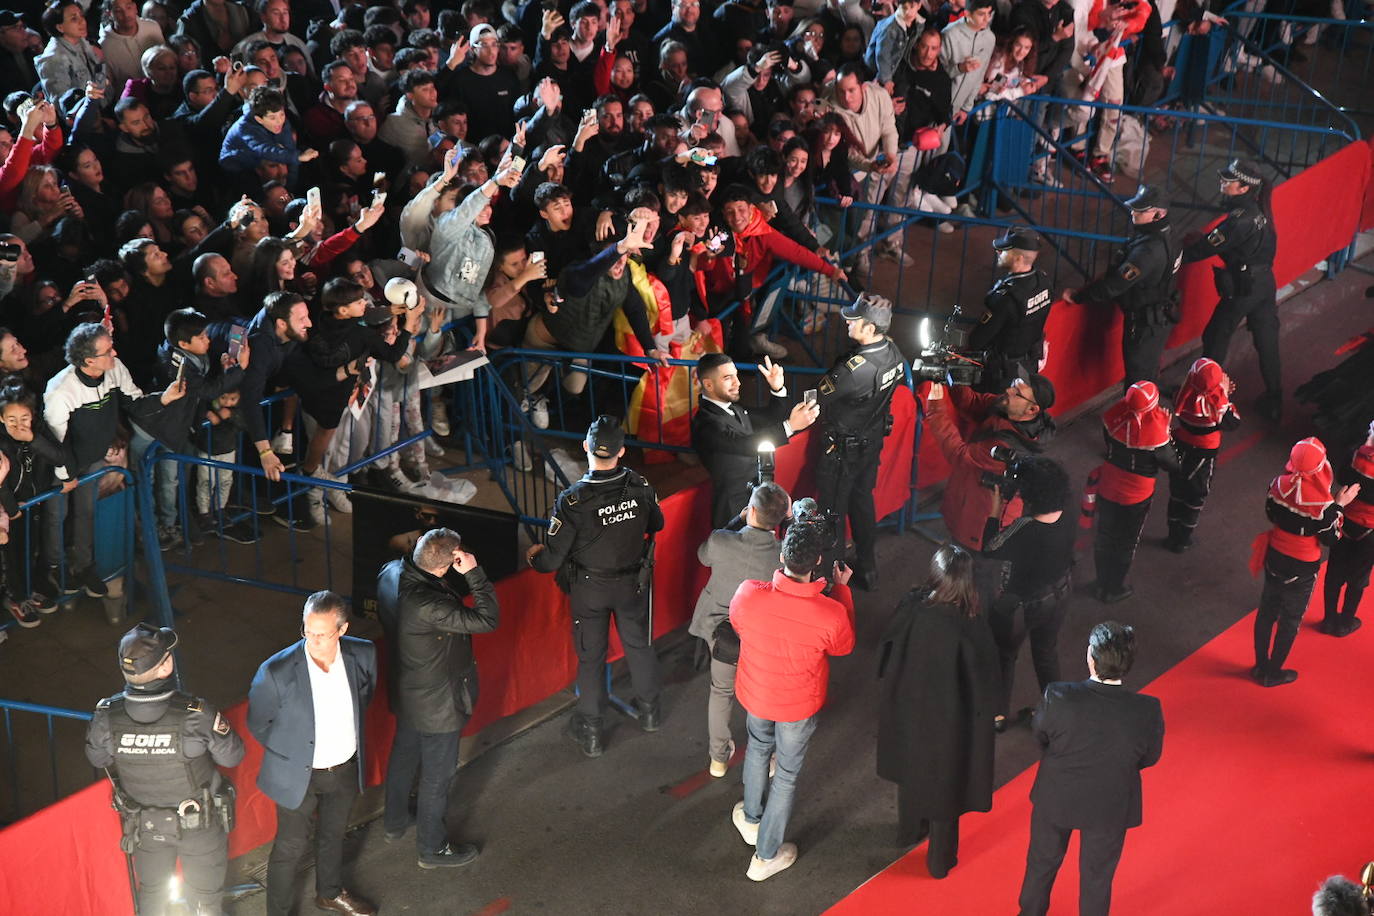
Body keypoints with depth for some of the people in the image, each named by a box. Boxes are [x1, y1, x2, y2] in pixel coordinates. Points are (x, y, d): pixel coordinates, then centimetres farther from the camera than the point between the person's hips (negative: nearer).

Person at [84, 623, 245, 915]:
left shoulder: (106, 718, -27)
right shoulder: (198, 716, -35)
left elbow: (97, 759, -6)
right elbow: (232, 756, -18)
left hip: (145, 825, 3)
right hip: (199, 825, -2)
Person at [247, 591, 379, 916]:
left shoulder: (362, 655, -18)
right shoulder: (277, 671, -29)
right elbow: (258, 723, -11)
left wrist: (349, 735, 8)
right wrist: (289, 754, -5)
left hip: (346, 770, 4)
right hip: (299, 776, -4)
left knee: (333, 834, 28)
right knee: (290, 847, 15)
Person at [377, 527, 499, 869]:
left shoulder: (391, 572, -15)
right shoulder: (427, 606, -40)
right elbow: (486, 620, -36)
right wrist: (474, 573, -35)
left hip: (405, 691, 8)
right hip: (436, 703, -8)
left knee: (404, 754, 30)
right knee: (437, 773, 14)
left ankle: (395, 822, 52)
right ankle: (432, 848, 33)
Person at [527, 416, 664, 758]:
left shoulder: (572, 502, -31)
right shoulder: (639, 488, -21)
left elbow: (553, 558, -22)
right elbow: (656, 524, 1)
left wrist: (535, 557, 1)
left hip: (589, 589, -2)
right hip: (633, 584, 3)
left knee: (591, 657, 15)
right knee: (639, 645, 25)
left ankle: (590, 733, 29)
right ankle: (649, 710, 45)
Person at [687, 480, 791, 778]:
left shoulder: (721, 541, -28)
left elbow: (703, 556, -3)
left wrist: (739, 520, 2)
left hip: (722, 633, 2)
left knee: (721, 691, 27)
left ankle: (718, 758, 43)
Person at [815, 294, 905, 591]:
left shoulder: (854, 370, -37)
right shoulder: (893, 351, -12)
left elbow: (819, 399, -24)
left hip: (844, 447, -8)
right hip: (874, 438, 8)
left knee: (833, 508, 11)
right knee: (862, 499, 24)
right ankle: (867, 568, 38)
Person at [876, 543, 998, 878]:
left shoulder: (911, 609, -25)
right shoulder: (973, 628, -34)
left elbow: (887, 653, -8)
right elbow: (986, 682, -21)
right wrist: (989, 712, -1)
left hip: (909, 709, 3)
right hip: (951, 719, -3)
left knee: (913, 767, 31)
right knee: (945, 784, 20)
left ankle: (910, 829, 55)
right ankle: (940, 859, 39)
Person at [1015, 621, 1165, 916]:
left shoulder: (1058, 698, -32)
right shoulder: (1148, 712, -29)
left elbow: (1040, 737, -11)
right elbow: (1149, 757, -9)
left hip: (1056, 798, 1)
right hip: (1110, 807, -1)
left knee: (1042, 862, 28)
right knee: (1097, 876, 23)